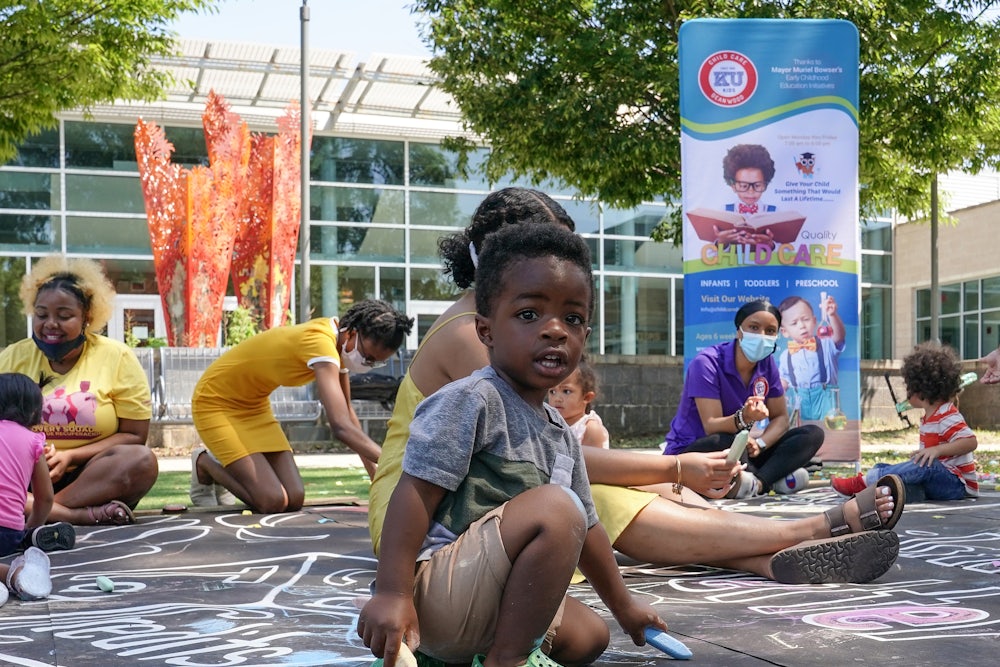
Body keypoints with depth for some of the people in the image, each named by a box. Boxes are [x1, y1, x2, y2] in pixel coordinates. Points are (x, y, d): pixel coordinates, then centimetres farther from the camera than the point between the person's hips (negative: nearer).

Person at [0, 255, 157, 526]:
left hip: (94, 479, -1)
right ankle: (84, 514, -34)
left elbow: (134, 435, -2)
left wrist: (71, 456, -15)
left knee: (141, 460, -31)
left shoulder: (117, 358, 0)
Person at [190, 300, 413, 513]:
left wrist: (375, 474, 4)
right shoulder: (320, 342, -33)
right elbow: (341, 426, -42)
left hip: (253, 404, 9)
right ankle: (205, 464, 7)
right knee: (273, 502, -19)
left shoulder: (338, 339, -4)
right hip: (215, 401, -8)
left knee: (294, 500, -5)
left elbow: (347, 412, 8)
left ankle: (226, 464, 19)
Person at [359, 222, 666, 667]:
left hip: (486, 604, 10)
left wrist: (623, 606, 29)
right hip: (434, 590, -10)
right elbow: (416, 492, -20)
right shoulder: (470, 400, -14)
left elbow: (584, 528, 22)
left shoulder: (560, 434, 12)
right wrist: (391, 593, -27)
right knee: (555, 506, -23)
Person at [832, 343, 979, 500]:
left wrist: (937, 450, -32)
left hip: (958, 485, -10)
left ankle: (863, 482, -40)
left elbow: (971, 441, -25)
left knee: (926, 467, -38)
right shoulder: (930, 417, 18)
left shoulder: (948, 417, -12)